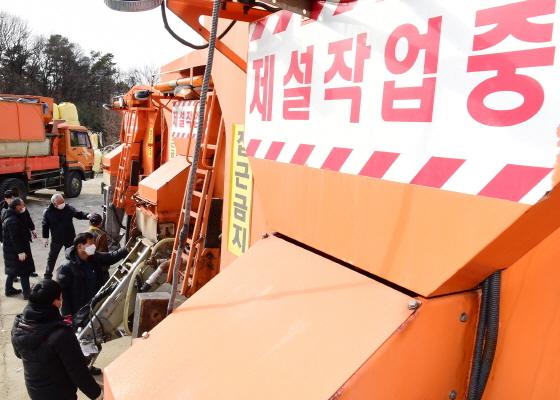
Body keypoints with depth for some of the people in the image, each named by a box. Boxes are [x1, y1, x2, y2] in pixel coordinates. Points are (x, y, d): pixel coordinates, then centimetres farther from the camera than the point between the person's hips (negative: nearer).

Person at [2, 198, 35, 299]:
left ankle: (9, 289, 34)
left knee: (13, 269, 21)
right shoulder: (13, 220, -25)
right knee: (24, 270, -4)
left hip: (11, 249, 10)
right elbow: (14, 238, -26)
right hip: (15, 250, -10)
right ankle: (27, 294, 1)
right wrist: (20, 251, -25)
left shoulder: (11, 217, 8)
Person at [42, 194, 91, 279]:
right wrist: (45, 238, 2)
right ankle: (47, 276, 28)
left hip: (70, 238, 1)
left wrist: (87, 215, -31)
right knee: (52, 257, 12)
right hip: (56, 240, -1)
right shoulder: (47, 212, -13)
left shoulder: (69, 208, -14)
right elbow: (45, 226, -2)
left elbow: (78, 214, -10)